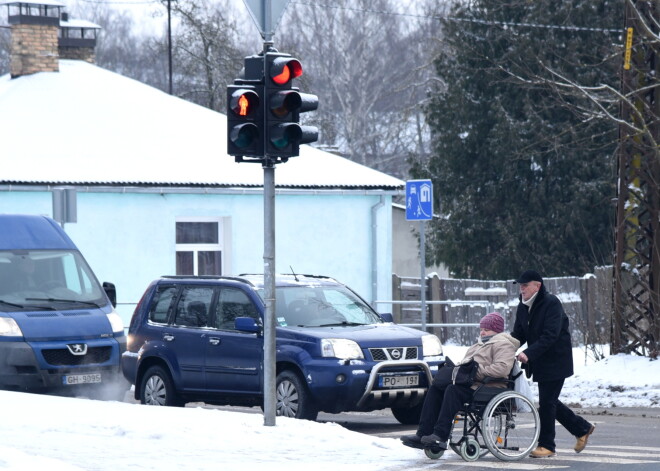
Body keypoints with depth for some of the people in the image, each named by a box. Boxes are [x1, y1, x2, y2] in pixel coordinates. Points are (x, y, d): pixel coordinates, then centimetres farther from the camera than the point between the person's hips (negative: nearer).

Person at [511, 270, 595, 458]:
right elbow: (518, 334, 9)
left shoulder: (552, 303, -18)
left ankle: (546, 446, 3)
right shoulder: (523, 307, 7)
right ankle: (582, 428, 29)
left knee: (547, 402, -7)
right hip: (539, 363, 8)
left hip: (555, 362, -8)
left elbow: (550, 335, -27)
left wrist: (529, 353, -36)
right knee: (548, 402, 13)